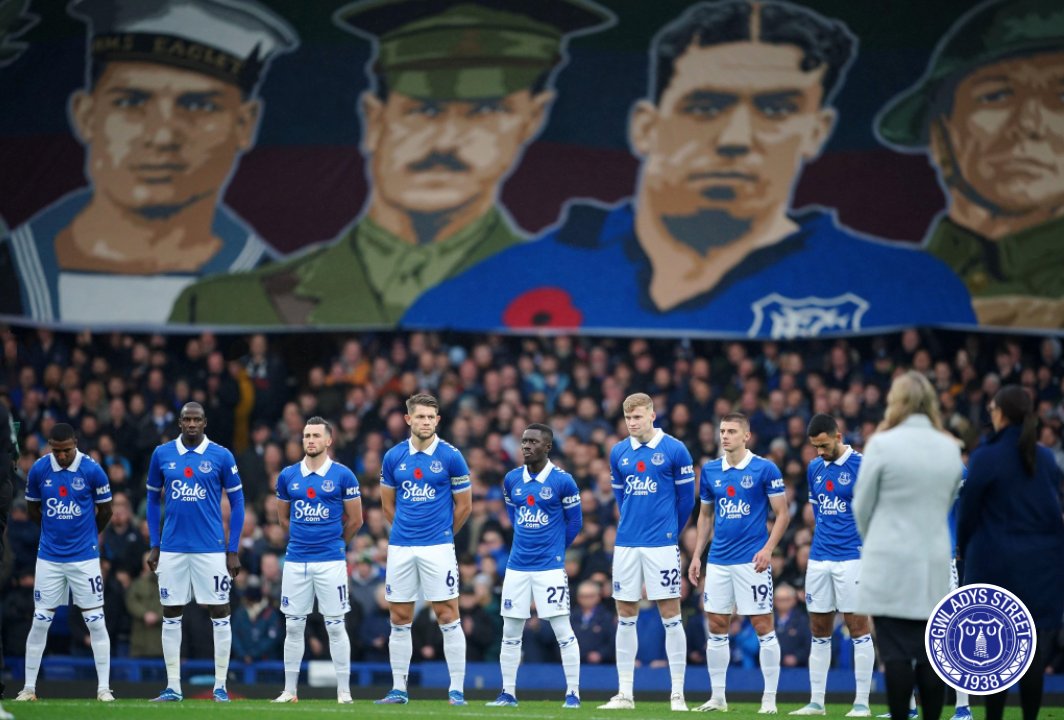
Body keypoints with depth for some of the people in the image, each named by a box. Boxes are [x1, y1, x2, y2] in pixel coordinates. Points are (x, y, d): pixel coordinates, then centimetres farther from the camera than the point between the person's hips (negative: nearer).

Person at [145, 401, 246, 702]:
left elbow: (237, 503, 3)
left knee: (220, 613, -1)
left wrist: (233, 551, -2)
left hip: (211, 549, -2)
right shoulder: (162, 454, 4)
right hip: (172, 549, 2)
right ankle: (173, 688, 10)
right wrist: (153, 546, 8)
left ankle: (220, 686, 7)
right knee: (171, 615, 4)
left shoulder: (221, 456, -2)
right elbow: (153, 500, 14)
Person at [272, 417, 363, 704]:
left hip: (331, 560, -3)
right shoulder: (287, 476, 6)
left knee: (335, 626, -1)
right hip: (295, 560, 3)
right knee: (293, 626, 5)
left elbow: (355, 520, 5)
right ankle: (289, 690, 11)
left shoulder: (342, 475, -3)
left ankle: (344, 690, 4)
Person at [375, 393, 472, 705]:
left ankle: (457, 690, -1)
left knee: (448, 617, -4)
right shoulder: (393, 457, 5)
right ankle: (398, 689, 12)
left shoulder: (451, 457, -3)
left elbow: (464, 506, 4)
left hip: (438, 547, -3)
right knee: (399, 620, 6)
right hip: (400, 547, 3)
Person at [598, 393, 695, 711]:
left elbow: (686, 498, 2)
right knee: (625, 616, 5)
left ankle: (678, 693, 1)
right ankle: (624, 693, 10)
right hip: (626, 544, 4)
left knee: (670, 614, -3)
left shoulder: (674, 450, -5)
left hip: (661, 544, -4)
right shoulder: (619, 453, 8)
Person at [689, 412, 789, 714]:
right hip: (718, 561, 5)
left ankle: (769, 698, 2)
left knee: (763, 626, -4)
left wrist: (768, 548, -17)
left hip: (752, 561, -5)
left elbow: (782, 514, -4)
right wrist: (696, 556, 12)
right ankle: (717, 697, 13)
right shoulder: (710, 470, 9)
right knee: (716, 627, 5)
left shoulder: (764, 469, -5)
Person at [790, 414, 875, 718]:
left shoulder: (860, 466, -8)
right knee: (819, 631, 7)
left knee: (858, 627, -4)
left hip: (851, 558, -6)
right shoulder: (815, 468, 11)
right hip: (819, 558, 6)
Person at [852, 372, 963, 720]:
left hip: (890, 562, -4)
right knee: (930, 652, 6)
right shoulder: (950, 448, 6)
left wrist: (870, 540, 18)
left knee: (896, 652, -3)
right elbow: (948, 504, 14)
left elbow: (861, 505, 1)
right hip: (935, 566, 4)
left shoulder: (883, 444, -8)